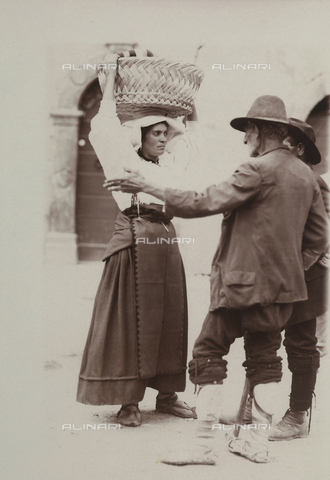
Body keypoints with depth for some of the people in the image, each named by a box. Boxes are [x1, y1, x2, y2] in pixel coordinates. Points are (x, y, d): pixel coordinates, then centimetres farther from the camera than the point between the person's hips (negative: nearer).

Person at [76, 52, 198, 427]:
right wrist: (109, 84, -1)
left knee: (169, 319, 7)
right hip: (135, 238, -6)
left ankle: (167, 393, 15)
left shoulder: (169, 165, 19)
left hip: (166, 240, 7)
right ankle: (129, 401, 0)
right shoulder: (124, 161, 3)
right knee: (132, 319, -4)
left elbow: (184, 139, 36)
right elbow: (105, 128, -7)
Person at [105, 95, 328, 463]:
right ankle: (258, 442, 18)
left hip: (243, 281, -8)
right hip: (283, 284, 8)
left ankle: (203, 444, 1)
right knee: (264, 357, 15)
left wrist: (148, 187, -13)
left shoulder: (259, 169, -14)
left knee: (208, 353, 0)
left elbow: (206, 202, -18)